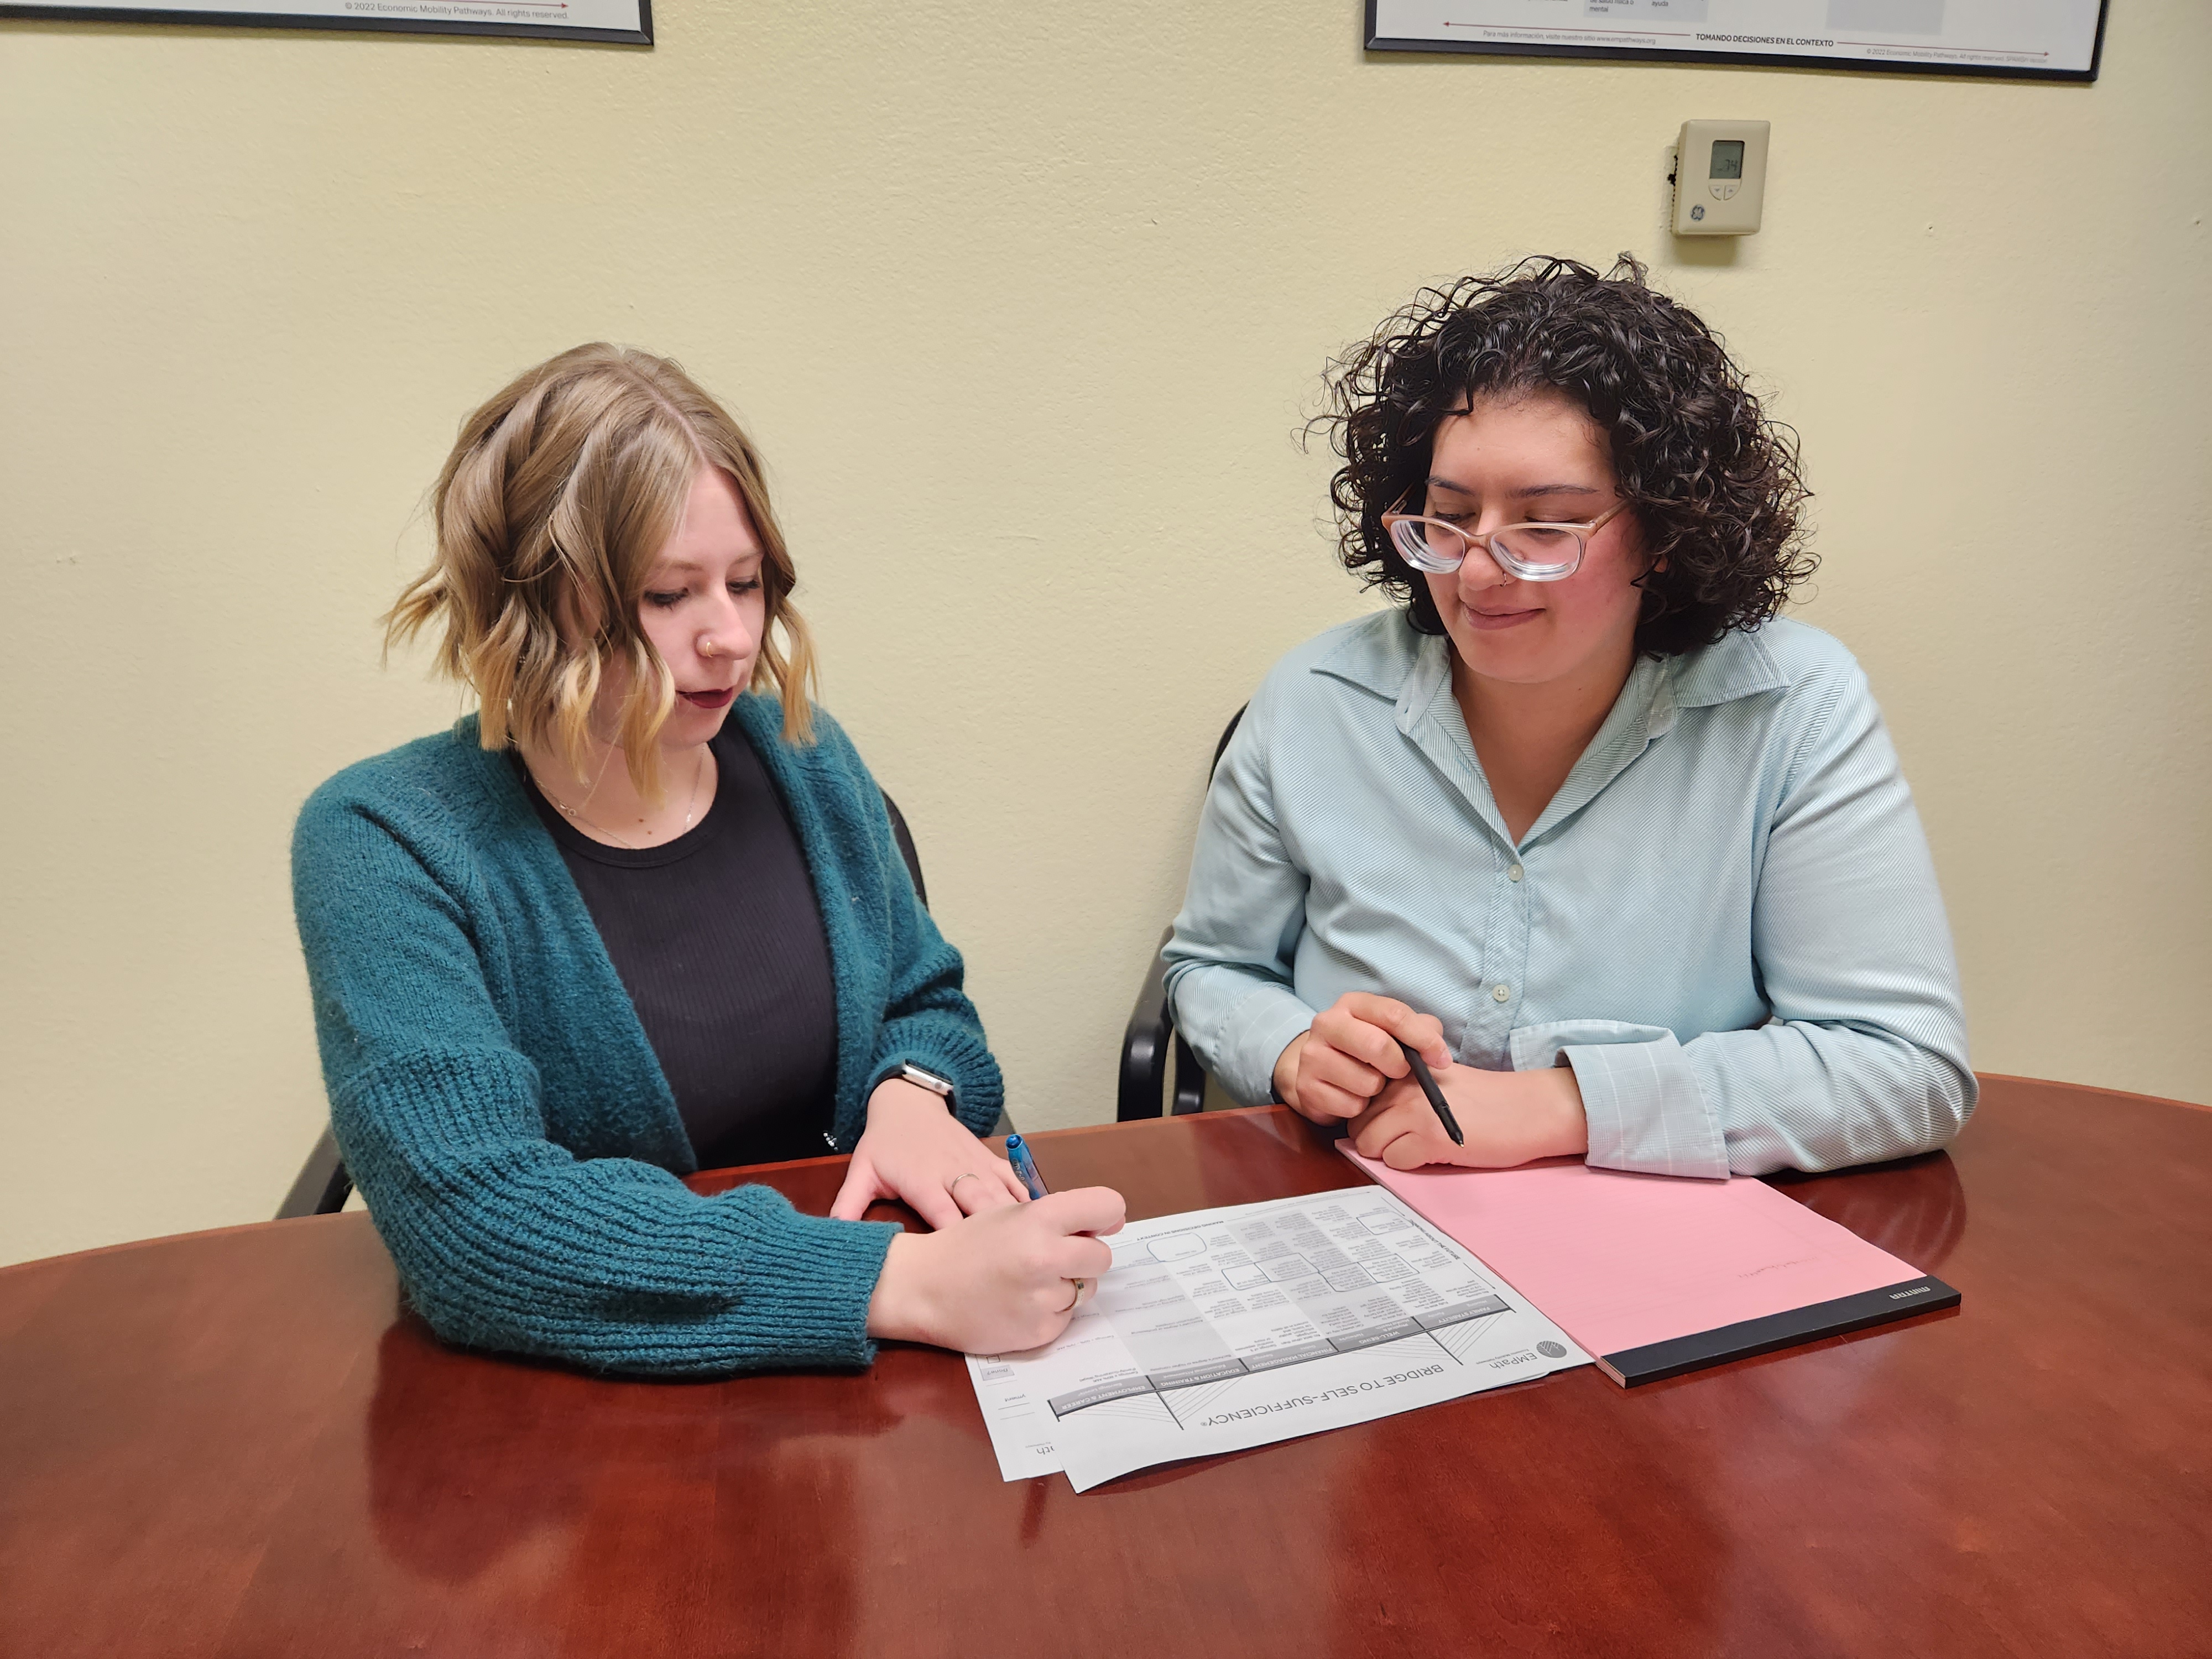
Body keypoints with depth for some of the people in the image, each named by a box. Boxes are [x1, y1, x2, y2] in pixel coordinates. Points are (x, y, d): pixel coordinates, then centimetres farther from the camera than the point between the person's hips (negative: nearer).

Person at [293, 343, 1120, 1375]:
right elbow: (469, 1215, -24)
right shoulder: (383, 844, -12)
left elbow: (929, 1007, 13)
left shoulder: (799, 756, 1)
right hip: (576, 1408, -2)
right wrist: (904, 1286, -30)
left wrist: (912, 1097, -11)